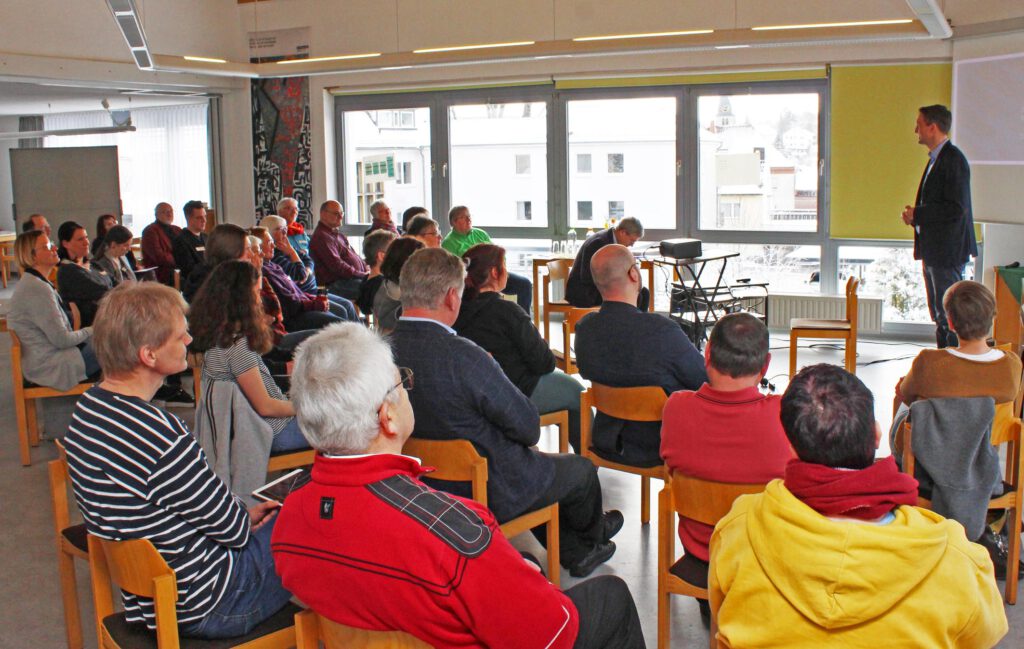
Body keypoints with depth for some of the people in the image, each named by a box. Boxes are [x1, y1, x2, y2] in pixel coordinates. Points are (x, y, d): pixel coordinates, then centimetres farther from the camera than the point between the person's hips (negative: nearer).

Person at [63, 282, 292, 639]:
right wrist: (247, 521, 4)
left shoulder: (87, 409, -2)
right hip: (205, 606, -9)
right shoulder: (161, 439, -33)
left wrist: (242, 515, 9)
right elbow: (232, 529, -18)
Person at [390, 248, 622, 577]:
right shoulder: (462, 356, -34)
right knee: (582, 468, 21)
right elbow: (529, 428, -22)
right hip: (492, 493, -7)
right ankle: (591, 537, 52)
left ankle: (575, 553, 44)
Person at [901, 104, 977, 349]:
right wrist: (915, 215, 5)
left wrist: (917, 215, -16)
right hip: (933, 250, 10)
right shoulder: (936, 159, 15)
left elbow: (956, 209, -22)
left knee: (949, 315, -7)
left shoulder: (953, 159, -16)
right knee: (938, 313, 15)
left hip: (948, 252, -10)